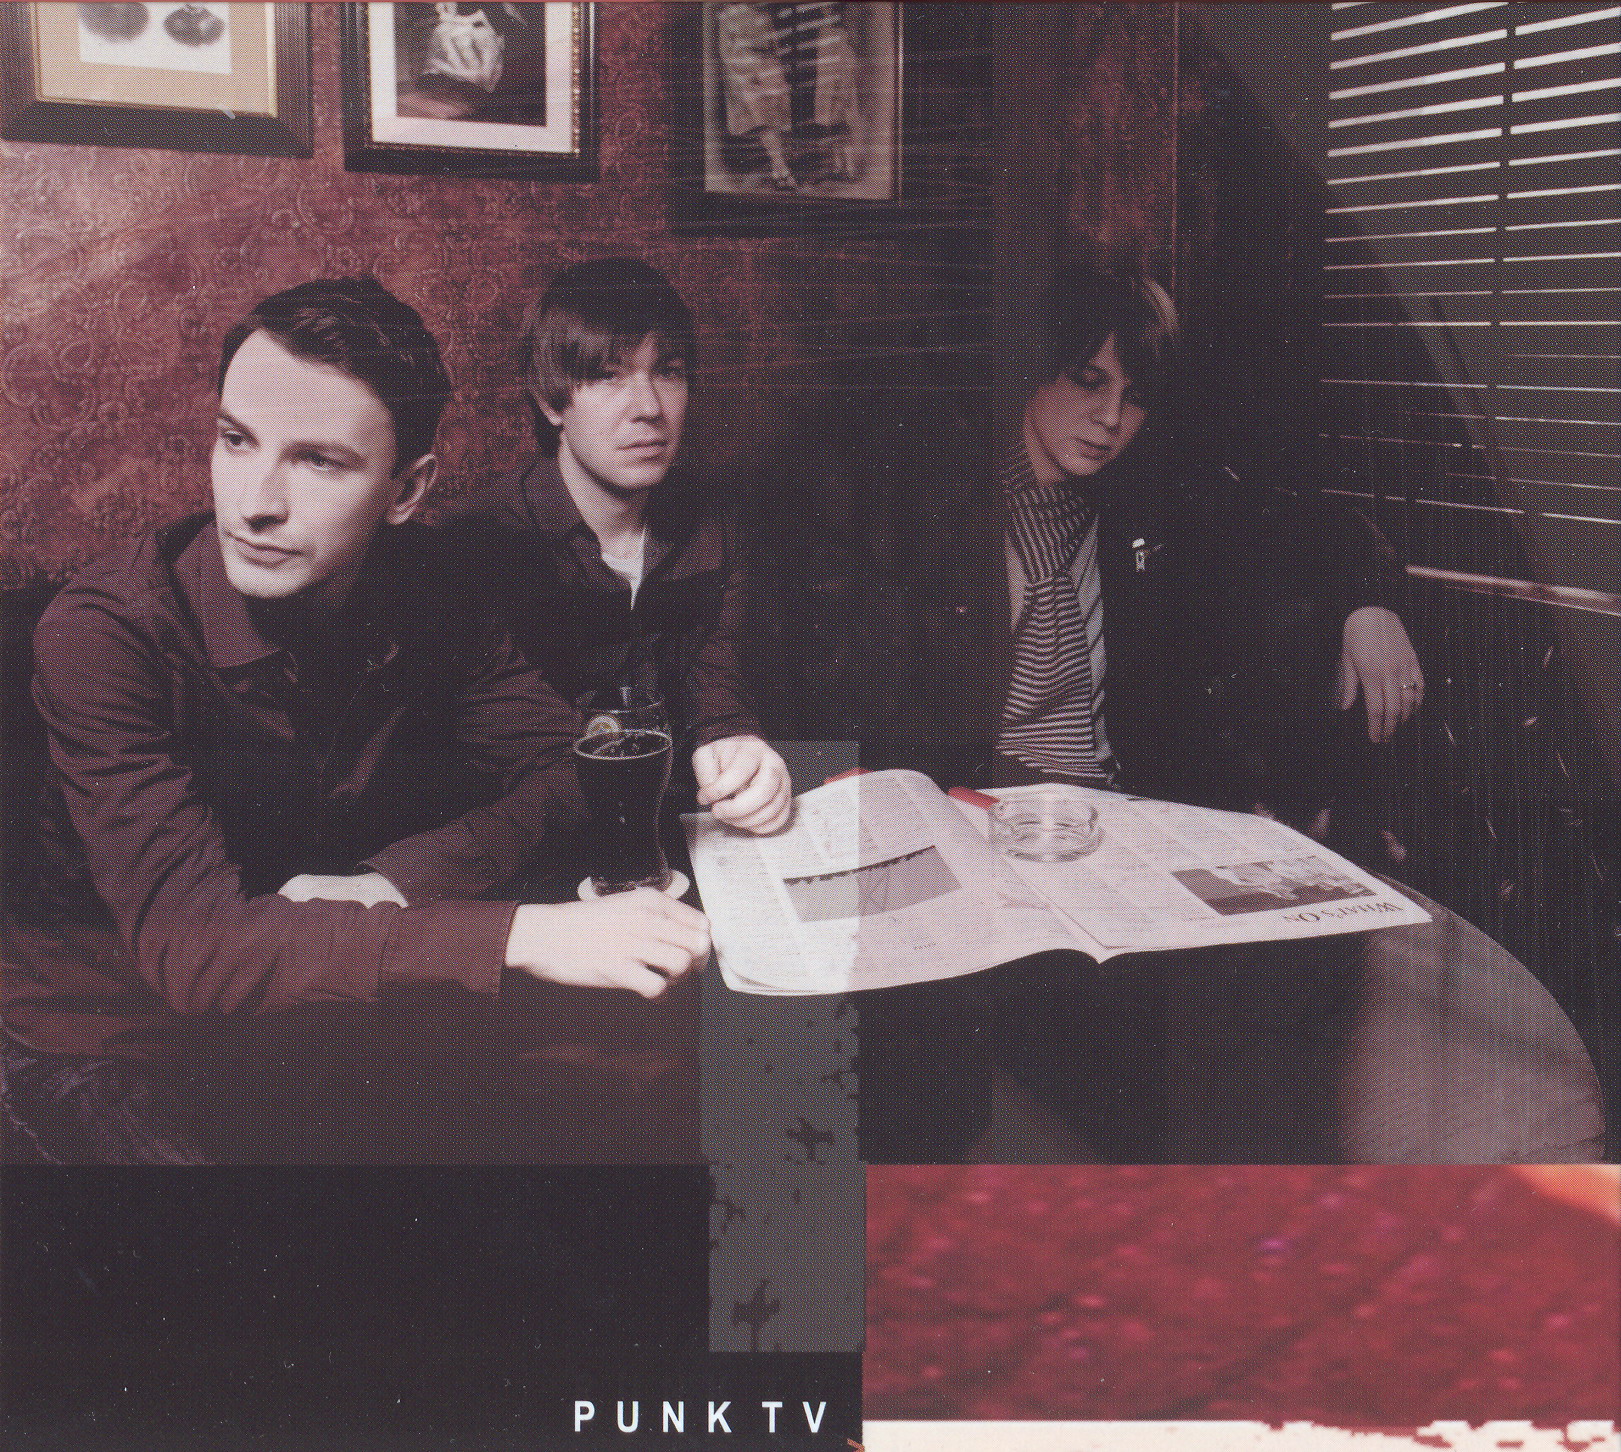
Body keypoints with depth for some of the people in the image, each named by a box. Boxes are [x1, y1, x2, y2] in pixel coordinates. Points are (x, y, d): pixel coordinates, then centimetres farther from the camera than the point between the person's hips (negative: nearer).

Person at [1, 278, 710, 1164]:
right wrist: (517, 935, -45)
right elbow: (193, 947, -35)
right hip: (118, 1050, -5)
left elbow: (566, 766, -5)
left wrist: (395, 882, -24)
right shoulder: (103, 634, -27)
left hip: (329, 1009, 5)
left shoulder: (414, 585, -9)